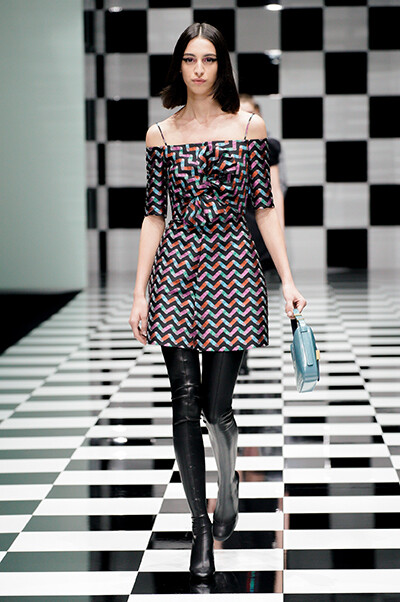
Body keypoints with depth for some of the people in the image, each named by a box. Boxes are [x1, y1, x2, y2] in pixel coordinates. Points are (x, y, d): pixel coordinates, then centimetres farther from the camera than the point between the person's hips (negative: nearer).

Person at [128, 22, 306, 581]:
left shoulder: (250, 126, 4)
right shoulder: (161, 135, 7)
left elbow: (266, 209, 4)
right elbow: (154, 216, 7)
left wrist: (289, 280, -1)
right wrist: (139, 293, 3)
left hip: (233, 267, -1)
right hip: (176, 270, 1)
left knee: (217, 404, -2)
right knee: (186, 403, -1)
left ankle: (228, 487, 29)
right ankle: (202, 528, 8)